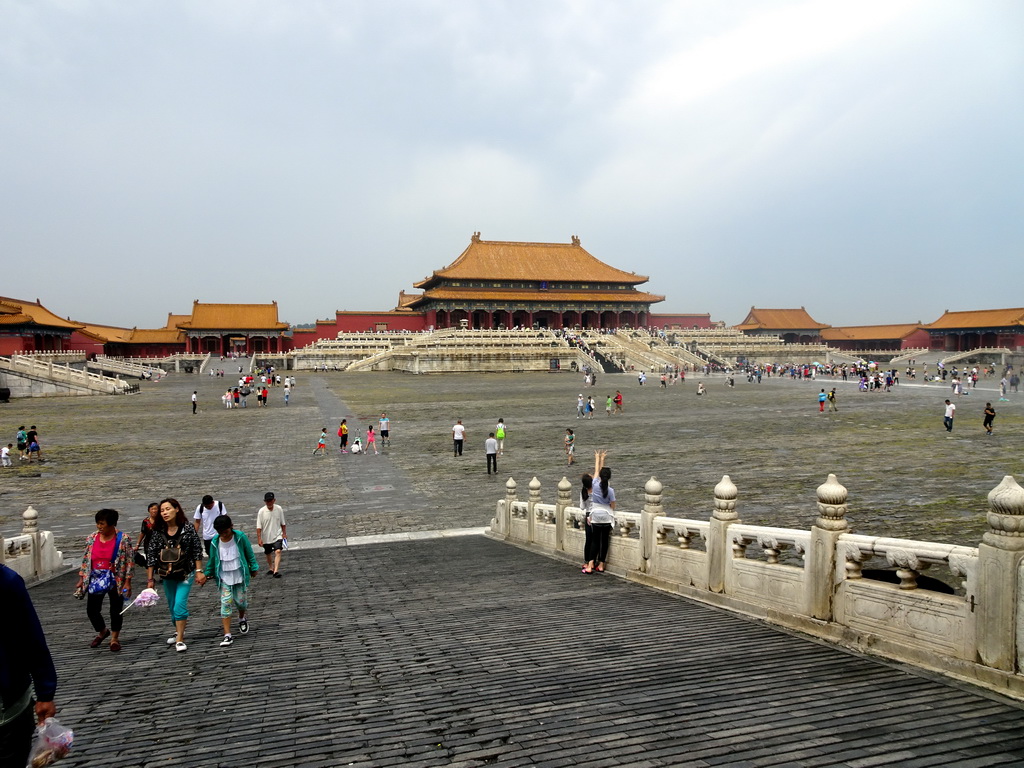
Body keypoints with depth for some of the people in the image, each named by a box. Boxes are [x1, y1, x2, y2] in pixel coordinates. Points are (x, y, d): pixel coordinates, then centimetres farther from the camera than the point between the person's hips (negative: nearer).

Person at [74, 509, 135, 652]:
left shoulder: (124, 539, -11)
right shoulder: (91, 538, 2)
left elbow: (130, 561, -10)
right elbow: (85, 560, 10)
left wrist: (127, 582, -13)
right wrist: (82, 580, 8)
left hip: (116, 580, -4)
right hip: (95, 580, 4)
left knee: (116, 610, 5)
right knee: (92, 610, 6)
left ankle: (114, 638, 23)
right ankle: (102, 632, 33)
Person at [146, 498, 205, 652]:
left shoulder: (187, 529, -11)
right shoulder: (158, 532, -3)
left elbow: (197, 551, -6)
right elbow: (151, 555, 0)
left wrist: (199, 571, -8)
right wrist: (150, 579, -1)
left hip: (185, 574, -4)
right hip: (167, 576, 4)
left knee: (180, 604, -14)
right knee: (172, 606, 16)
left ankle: (180, 639, -7)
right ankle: (178, 631, 37)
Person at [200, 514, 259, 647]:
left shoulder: (240, 537, -10)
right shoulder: (215, 542, -5)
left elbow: (249, 554, 0)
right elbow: (212, 560, 9)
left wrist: (253, 568, 4)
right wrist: (206, 574, 11)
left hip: (239, 575, -1)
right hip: (224, 577, 1)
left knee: (240, 600, 5)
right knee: (225, 603, -6)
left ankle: (242, 619, 41)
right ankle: (227, 635, -4)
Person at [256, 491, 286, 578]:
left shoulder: (279, 509, -8)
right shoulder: (261, 511, -13)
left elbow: (282, 523, 4)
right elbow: (259, 527, -10)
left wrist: (284, 533, 8)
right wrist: (259, 539, -14)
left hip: (277, 536, -1)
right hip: (266, 537, 1)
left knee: (278, 552, -20)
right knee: (268, 554, 18)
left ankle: (276, 571, -24)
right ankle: (271, 569, 41)